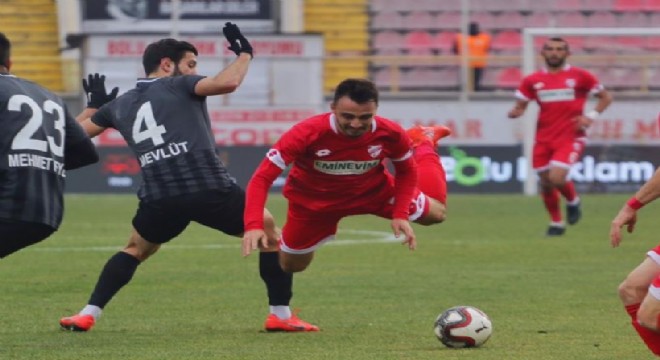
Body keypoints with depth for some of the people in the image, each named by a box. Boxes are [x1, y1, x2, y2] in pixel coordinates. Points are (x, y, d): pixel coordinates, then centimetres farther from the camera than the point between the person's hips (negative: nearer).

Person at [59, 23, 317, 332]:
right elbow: (228, 82, -10)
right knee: (270, 235, 15)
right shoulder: (179, 86, 7)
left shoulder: (120, 105, 22)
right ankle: (280, 315, 9)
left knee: (135, 250, 32)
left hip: (159, 198, 4)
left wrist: (94, 105, 50)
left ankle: (88, 315, 20)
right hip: (209, 189, -4)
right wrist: (244, 54, 9)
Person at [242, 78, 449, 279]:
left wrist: (400, 214, -19)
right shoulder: (307, 133, -39)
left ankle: (422, 143, 41)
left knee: (435, 213, 15)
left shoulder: (390, 134, -30)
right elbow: (261, 179, -37)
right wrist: (254, 225, -50)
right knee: (291, 266, 8)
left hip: (373, 191, 2)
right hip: (313, 201, -2)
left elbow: (406, 172, -7)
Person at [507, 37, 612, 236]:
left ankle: (573, 201, 13)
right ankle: (556, 223, 29)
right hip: (543, 139, 4)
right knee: (546, 183, 7)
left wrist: (591, 117, -9)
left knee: (557, 178, -20)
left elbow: (606, 97, 5)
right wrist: (515, 112, -15)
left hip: (570, 137, -4)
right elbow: (520, 106, 9)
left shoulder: (579, 76, -2)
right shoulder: (533, 81, 5)